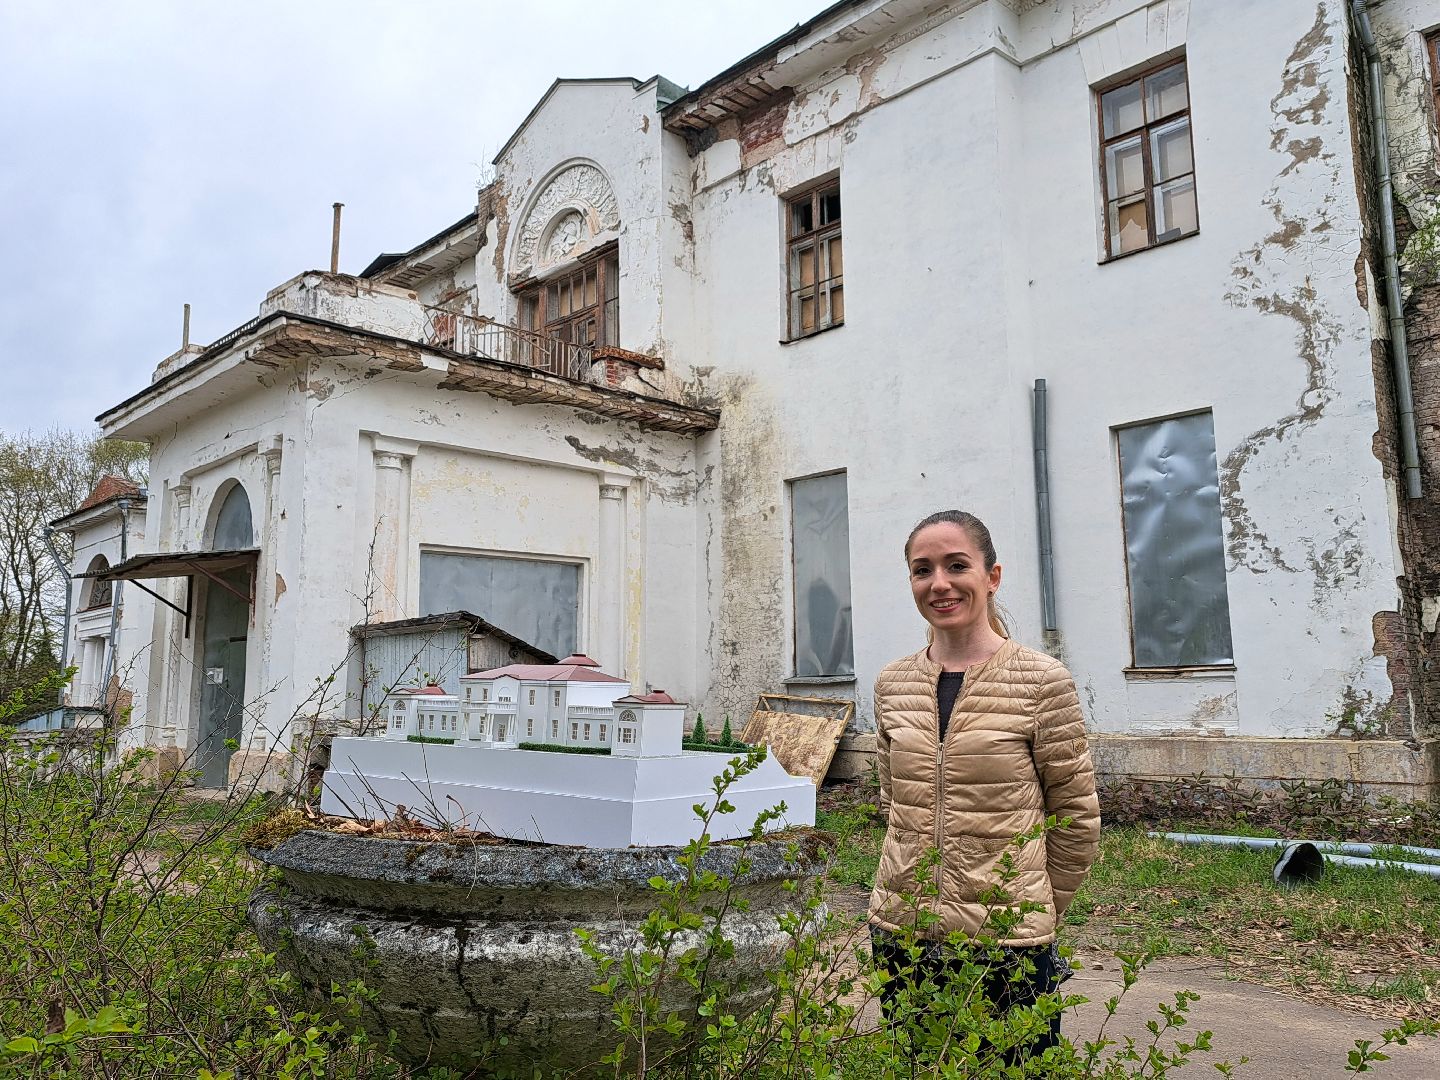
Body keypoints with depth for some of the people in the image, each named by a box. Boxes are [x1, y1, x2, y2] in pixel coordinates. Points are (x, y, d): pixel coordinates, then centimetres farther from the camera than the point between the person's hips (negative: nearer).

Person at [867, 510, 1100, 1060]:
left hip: (1008, 943, -4)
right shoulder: (892, 685, 3)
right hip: (900, 932, 4)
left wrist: (1038, 910, 5)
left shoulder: (1043, 681, -10)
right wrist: (922, 883, 14)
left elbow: (1077, 817, -2)